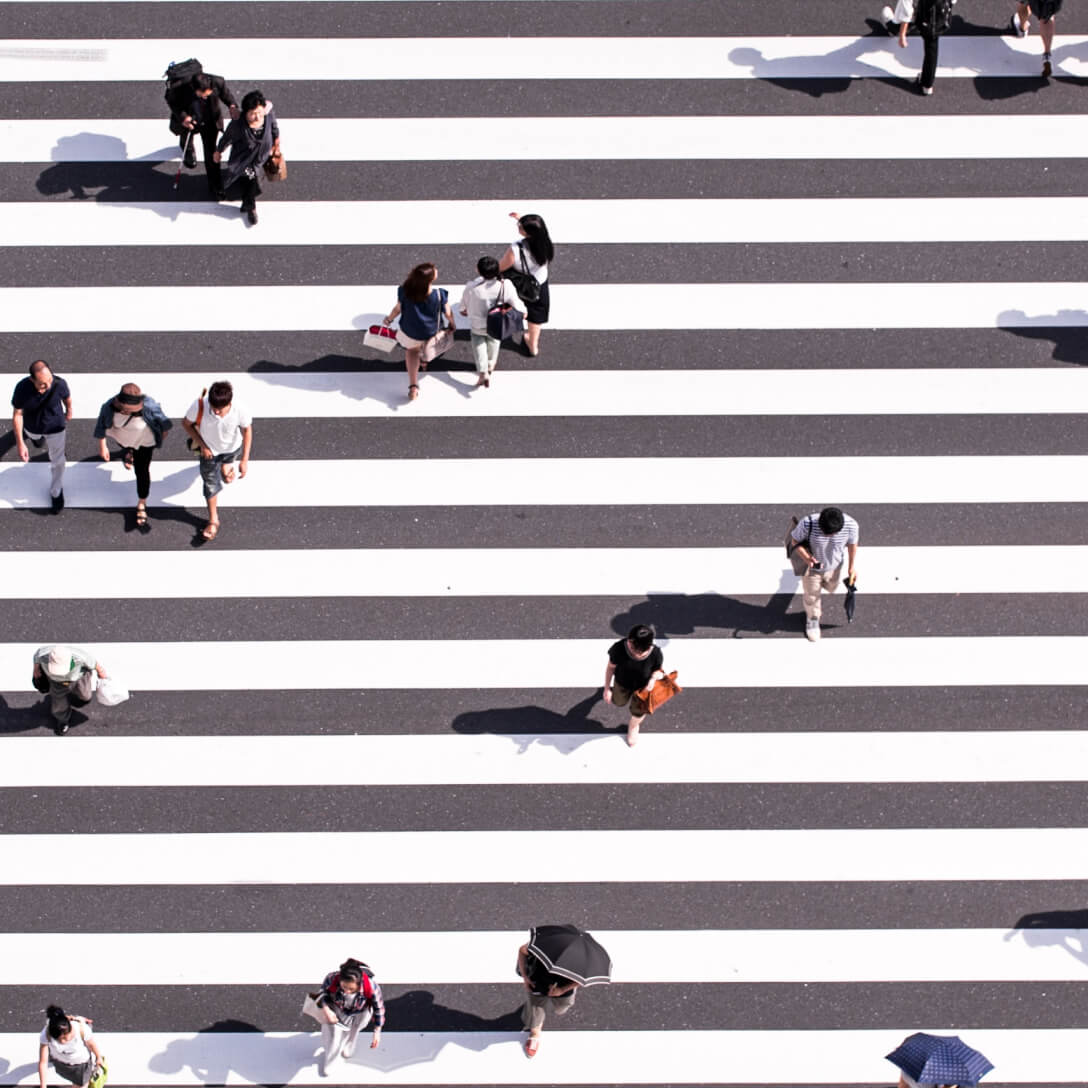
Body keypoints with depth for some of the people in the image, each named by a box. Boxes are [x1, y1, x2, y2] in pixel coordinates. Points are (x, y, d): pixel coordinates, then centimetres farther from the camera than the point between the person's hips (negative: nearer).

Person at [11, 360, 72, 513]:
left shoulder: (59, 384, -37)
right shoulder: (22, 388, -38)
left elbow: (67, 397, -11)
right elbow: (17, 415, -24)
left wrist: (69, 410, 10)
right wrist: (20, 443, -23)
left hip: (55, 427, -1)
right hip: (32, 428, 1)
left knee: (57, 461, 17)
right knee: (37, 440, 37)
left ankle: (56, 492, 44)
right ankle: (40, 440, 75)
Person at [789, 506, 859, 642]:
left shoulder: (850, 525, -34)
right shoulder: (807, 524, -41)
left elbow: (852, 544, -11)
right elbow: (794, 540, -21)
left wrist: (852, 567, 1)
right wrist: (805, 557, -38)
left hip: (833, 567, 2)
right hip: (811, 566, -2)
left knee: (831, 588, 32)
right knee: (811, 596, 21)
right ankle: (812, 619, 52)